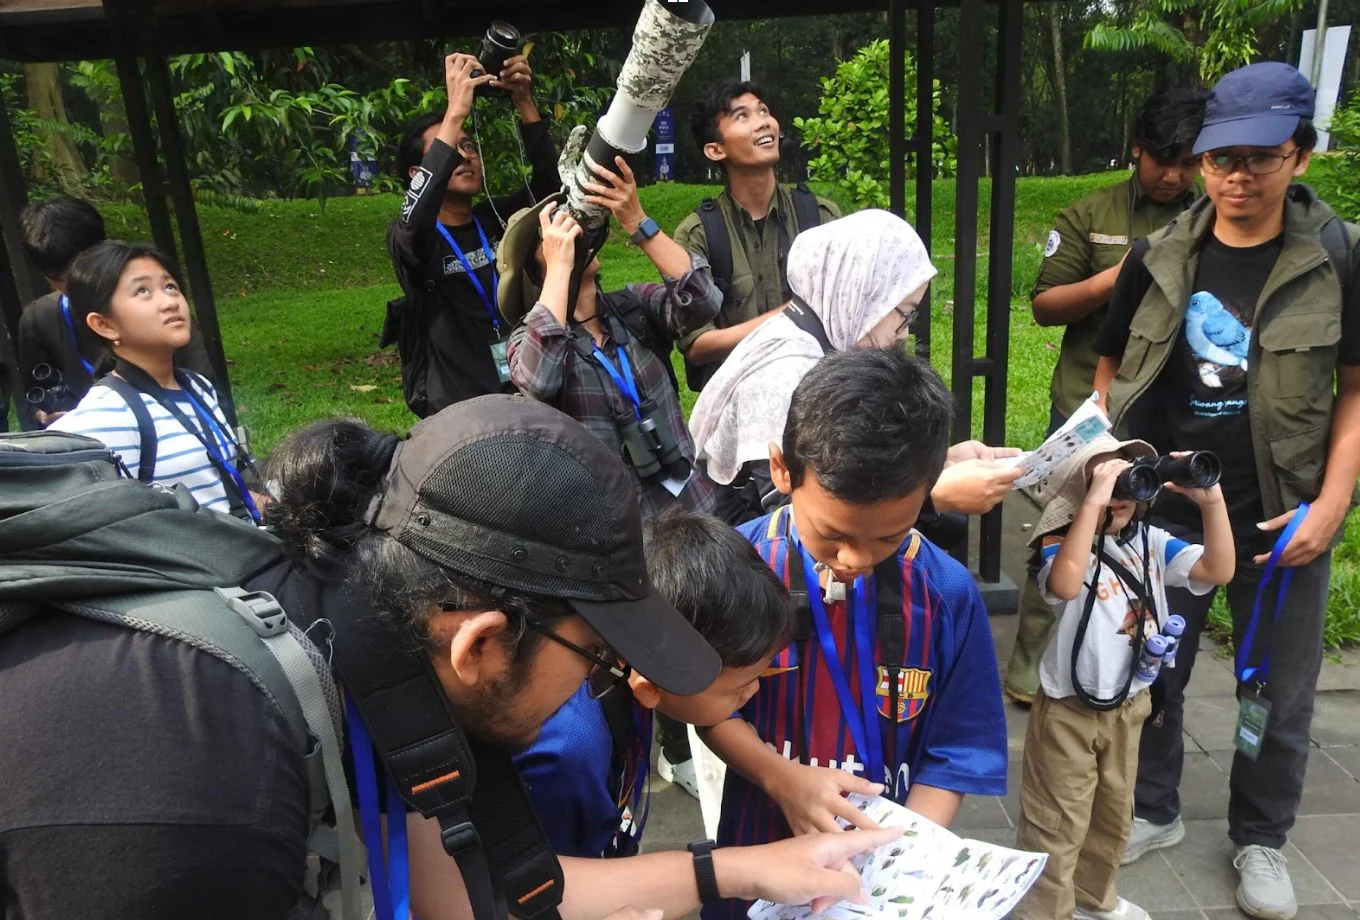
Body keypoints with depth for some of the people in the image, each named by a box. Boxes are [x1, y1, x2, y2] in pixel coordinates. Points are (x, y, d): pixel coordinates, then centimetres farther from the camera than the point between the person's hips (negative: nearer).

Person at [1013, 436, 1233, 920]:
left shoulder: (1151, 542, -2)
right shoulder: (1061, 546, -21)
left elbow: (1218, 571, -9)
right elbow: (1064, 585, -44)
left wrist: (1211, 501, -21)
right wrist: (1094, 502, -44)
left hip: (1127, 707, 7)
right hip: (1068, 711, -7)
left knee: (1113, 812, 27)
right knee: (1057, 826, 4)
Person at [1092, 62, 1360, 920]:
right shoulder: (1160, 258, -2)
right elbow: (1113, 371, 6)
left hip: (1281, 518, -1)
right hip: (1162, 512, 2)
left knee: (1278, 690, 12)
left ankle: (1261, 840, 35)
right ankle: (1153, 810, 37)